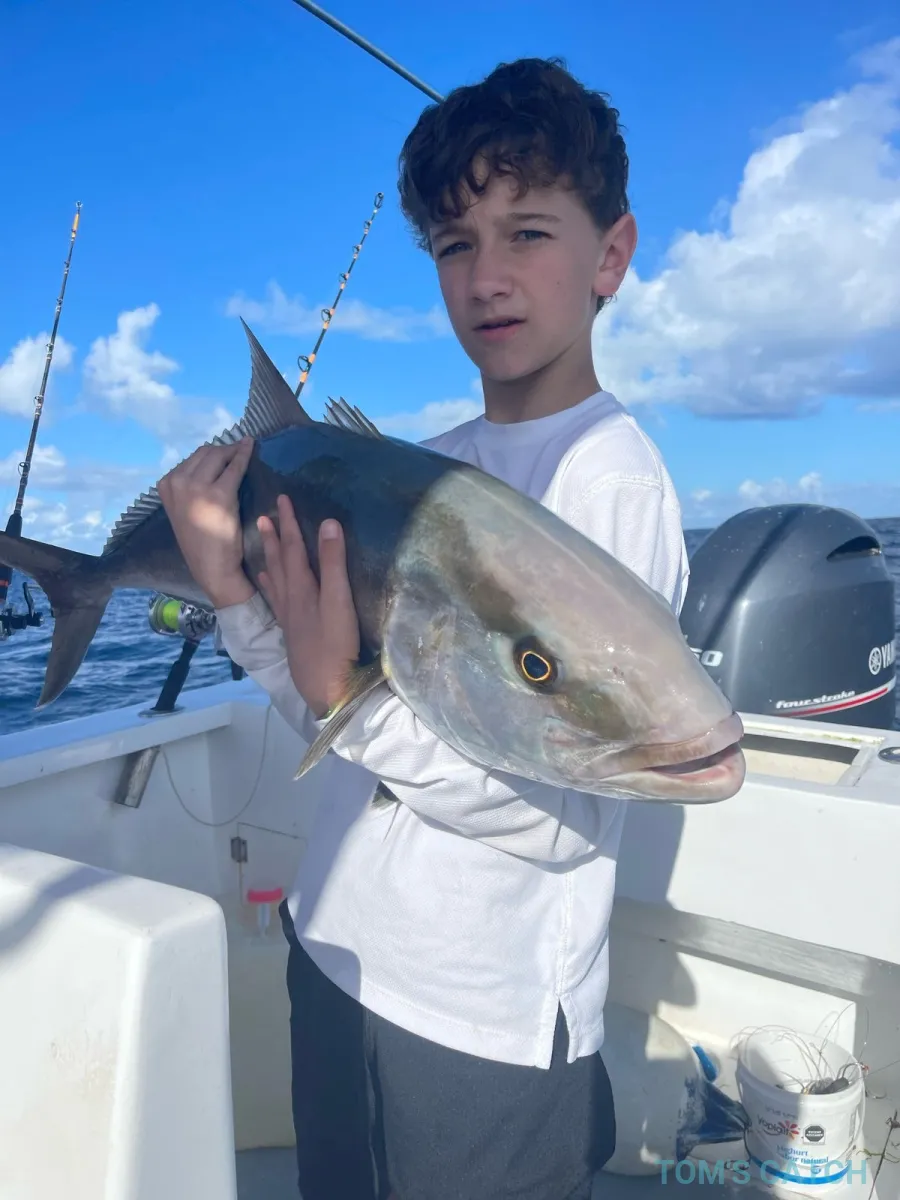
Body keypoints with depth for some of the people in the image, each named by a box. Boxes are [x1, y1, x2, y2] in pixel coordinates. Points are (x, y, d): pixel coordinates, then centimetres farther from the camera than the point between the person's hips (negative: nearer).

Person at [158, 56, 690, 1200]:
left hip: (488, 1024, -6)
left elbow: (564, 818, -21)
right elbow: (335, 718, 1)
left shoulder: (612, 473, -18)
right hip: (335, 955, 7)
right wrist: (236, 592, -12)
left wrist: (352, 698, -28)